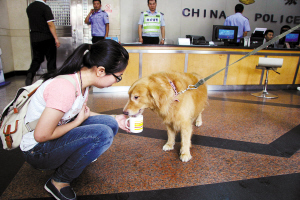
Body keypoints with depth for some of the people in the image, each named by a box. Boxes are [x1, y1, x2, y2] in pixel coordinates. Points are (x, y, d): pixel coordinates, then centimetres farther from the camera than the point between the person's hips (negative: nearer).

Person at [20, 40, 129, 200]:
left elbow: (82, 112, 9)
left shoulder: (82, 80, -5)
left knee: (110, 124, -3)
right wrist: (78, 121, -15)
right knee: (103, 134, -26)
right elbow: (41, 135, -26)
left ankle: (68, 159, 11)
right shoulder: (65, 87, -32)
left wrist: (114, 119, 4)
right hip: (37, 150, -8)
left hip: (53, 135, 8)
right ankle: (59, 182, -6)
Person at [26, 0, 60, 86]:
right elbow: (50, 24, -16)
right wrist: (56, 38, -16)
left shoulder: (29, 8, 9)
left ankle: (30, 74, -9)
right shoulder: (45, 7, -12)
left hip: (34, 38, 6)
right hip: (47, 38, -6)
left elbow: (32, 22, 18)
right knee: (51, 59, 6)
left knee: (36, 59, 12)